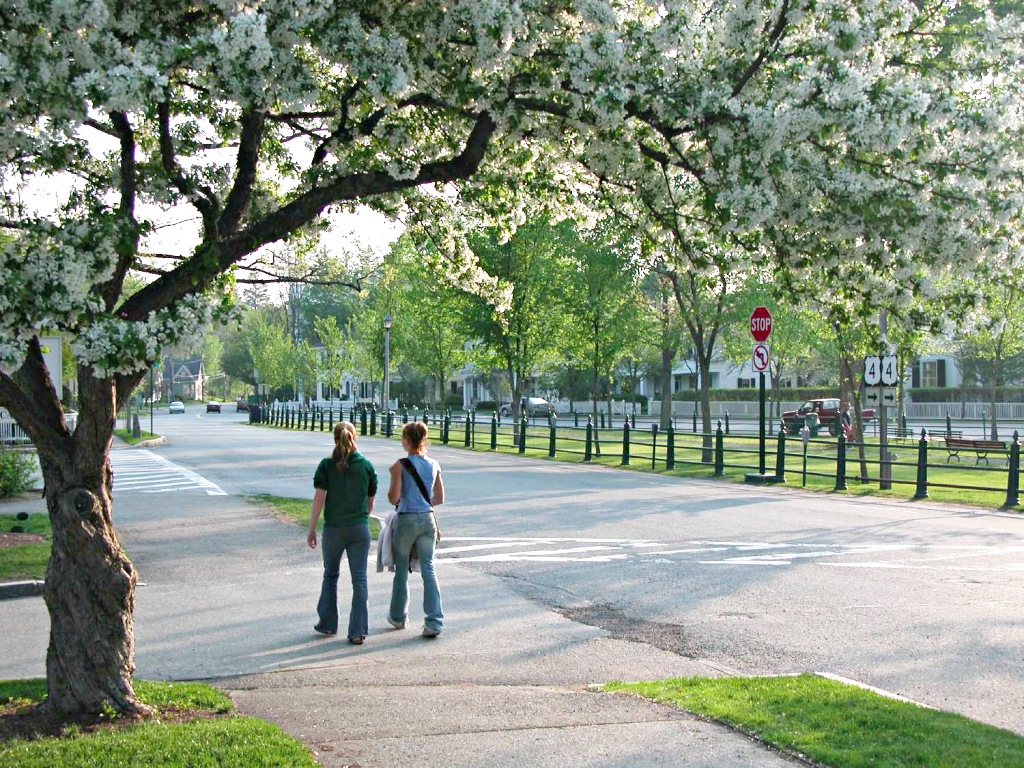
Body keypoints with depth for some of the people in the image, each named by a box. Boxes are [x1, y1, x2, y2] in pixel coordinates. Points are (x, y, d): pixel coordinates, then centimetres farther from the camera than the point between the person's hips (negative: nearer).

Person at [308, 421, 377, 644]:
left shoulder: (327, 465, -6)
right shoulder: (366, 466, 0)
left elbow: (319, 499, -9)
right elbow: (370, 501, 7)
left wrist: (311, 529, -3)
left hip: (333, 528, -1)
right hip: (359, 529, 1)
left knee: (331, 574, 18)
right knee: (359, 579, 3)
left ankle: (328, 624, 25)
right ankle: (358, 631, -1)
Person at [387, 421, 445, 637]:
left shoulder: (401, 465, -10)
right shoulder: (434, 465, 4)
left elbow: (393, 499, -11)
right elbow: (439, 499, 10)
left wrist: (393, 476, 6)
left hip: (407, 520, -4)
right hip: (427, 519, 4)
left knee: (401, 571, 13)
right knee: (428, 569, 4)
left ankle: (398, 617, 27)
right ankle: (434, 621, -4)